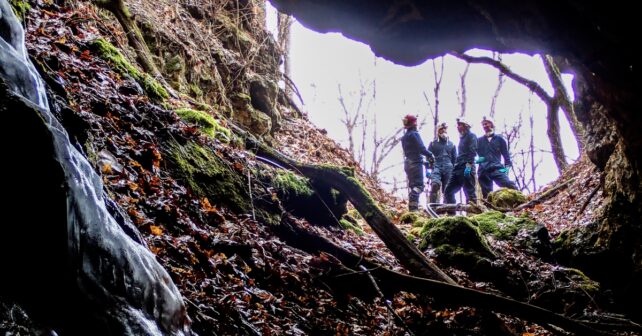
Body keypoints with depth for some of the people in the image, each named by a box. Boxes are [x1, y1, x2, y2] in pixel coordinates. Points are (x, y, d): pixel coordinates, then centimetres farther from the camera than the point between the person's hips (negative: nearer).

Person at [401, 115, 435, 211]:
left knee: (412, 185, 13)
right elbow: (421, 148, -18)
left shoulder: (404, 137, 17)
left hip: (407, 163, 9)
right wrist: (430, 155, -4)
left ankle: (411, 208, 12)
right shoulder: (414, 134, -10)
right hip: (416, 163, -9)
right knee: (418, 185, -12)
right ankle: (413, 207, -24)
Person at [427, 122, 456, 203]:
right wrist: (428, 169, -1)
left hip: (448, 169, 3)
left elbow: (455, 159, 18)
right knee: (435, 184, -28)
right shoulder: (433, 143, 12)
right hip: (436, 167, -3)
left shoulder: (451, 144, 17)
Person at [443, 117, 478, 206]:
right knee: (448, 191, 2)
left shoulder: (471, 136, 0)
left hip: (467, 167, -9)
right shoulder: (462, 138, 26)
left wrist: (468, 165, -23)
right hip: (458, 168, 9)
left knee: (469, 192, -10)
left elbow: (472, 151, -13)